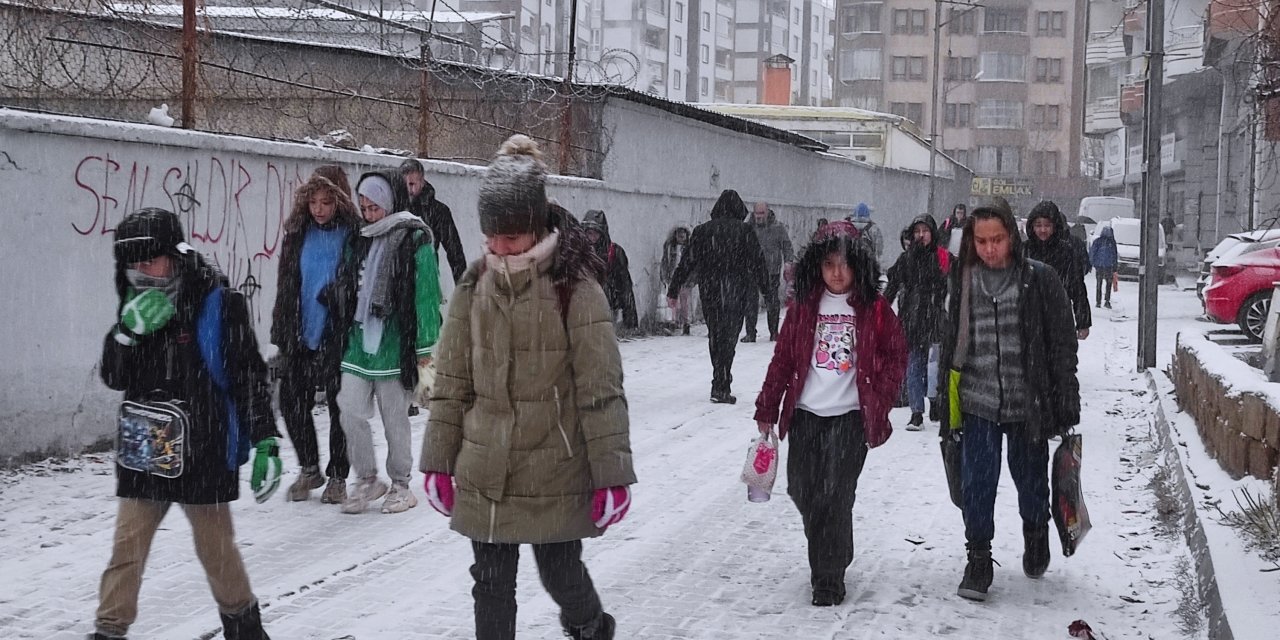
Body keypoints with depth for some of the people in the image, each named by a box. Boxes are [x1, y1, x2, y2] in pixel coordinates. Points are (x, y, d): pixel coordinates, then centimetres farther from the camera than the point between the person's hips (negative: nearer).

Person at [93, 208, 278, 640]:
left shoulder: (219, 304, -9)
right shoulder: (137, 308, 8)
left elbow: (250, 377, -7)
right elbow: (114, 378, 6)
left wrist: (266, 441, -9)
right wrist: (129, 332, -12)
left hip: (204, 453, -4)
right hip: (144, 453, 4)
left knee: (215, 544, 9)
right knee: (127, 547, 2)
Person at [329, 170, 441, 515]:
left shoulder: (415, 240, -6)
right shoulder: (360, 240, 13)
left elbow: (426, 295, -9)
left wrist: (424, 346, -11)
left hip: (394, 344, -5)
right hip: (358, 340, 5)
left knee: (395, 419, 4)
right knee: (350, 411, -2)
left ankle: (401, 484, 18)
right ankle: (367, 480, 14)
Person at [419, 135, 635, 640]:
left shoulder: (574, 289, -10)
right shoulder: (473, 287, 2)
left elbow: (601, 390, -10)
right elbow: (451, 383, 8)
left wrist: (611, 475, -11)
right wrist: (438, 462, 7)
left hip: (554, 474, -3)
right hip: (484, 475, 4)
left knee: (559, 573, 9)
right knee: (491, 584, 8)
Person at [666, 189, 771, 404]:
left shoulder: (702, 230, 3)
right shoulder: (744, 231, -3)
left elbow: (687, 262, 3)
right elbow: (757, 262, -2)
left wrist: (673, 290, 7)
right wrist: (766, 289, 7)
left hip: (708, 291, 3)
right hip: (735, 293, -3)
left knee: (714, 336, 16)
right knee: (728, 337, -2)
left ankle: (720, 382, 24)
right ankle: (722, 386, -9)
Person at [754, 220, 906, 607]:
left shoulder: (873, 307, -1)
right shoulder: (804, 305, 5)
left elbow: (896, 356, 4)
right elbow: (783, 359, 8)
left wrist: (878, 402, -4)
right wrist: (767, 409, 8)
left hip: (849, 415, -3)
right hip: (805, 414, 3)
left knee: (836, 497, -8)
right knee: (802, 491, 6)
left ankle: (829, 579, 2)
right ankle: (831, 554, 31)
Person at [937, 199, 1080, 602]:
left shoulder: (1039, 279, -6)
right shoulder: (964, 280, 3)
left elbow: (1063, 341, -3)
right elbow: (950, 340, 13)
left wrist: (1065, 401, -5)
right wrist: (946, 396, 14)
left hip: (1028, 402, -1)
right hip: (978, 402, 2)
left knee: (1031, 478, 15)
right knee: (977, 482, -1)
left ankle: (1035, 535, 42)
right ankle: (978, 561, 11)